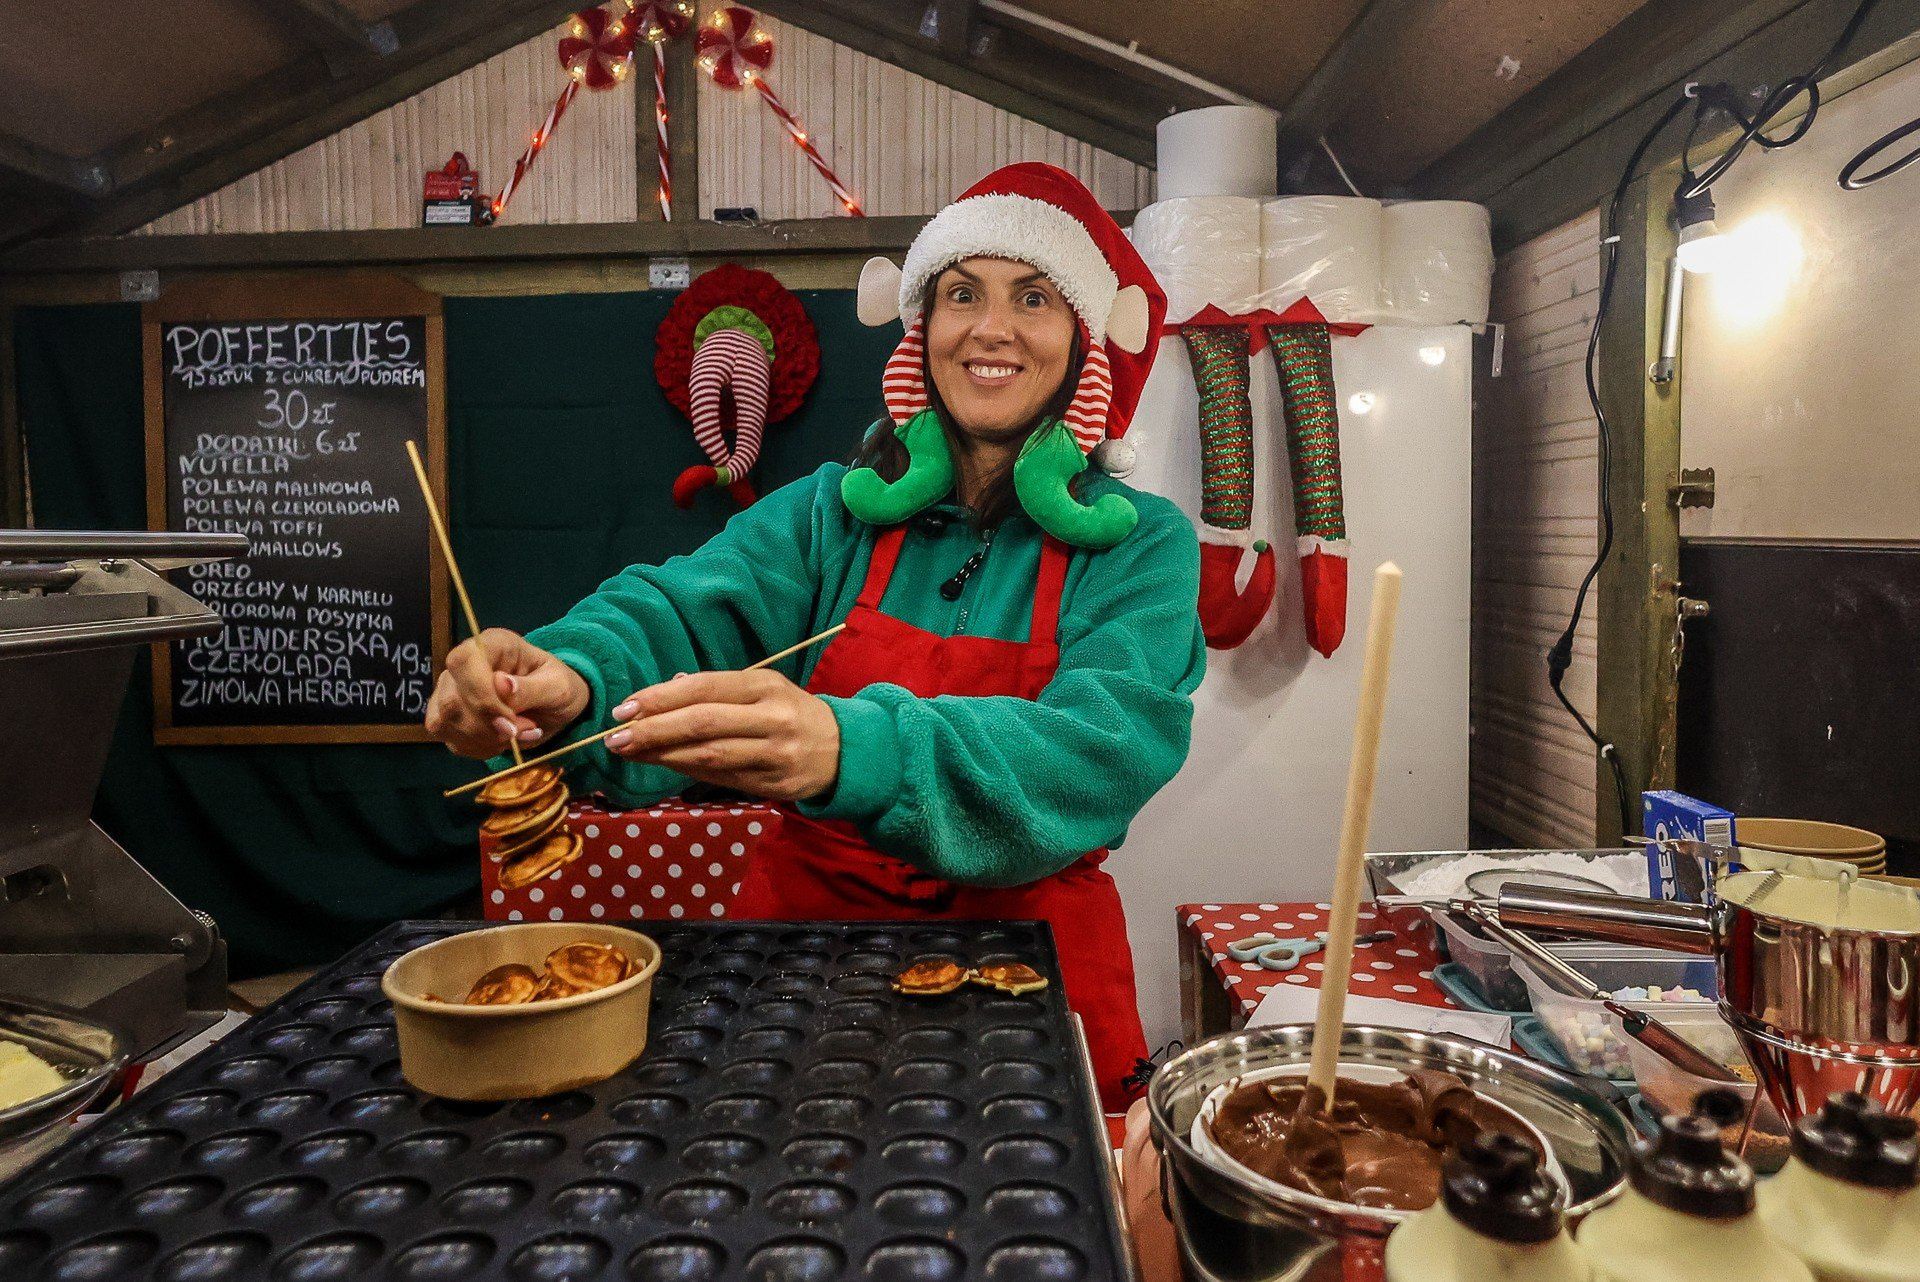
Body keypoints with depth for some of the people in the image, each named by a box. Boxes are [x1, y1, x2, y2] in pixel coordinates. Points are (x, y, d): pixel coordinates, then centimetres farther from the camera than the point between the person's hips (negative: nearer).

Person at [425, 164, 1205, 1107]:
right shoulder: (833, 513, 3)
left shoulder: (1142, 547, -5)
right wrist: (569, 675, -35)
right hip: (807, 914, 2)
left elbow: (1102, 752, -21)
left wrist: (853, 751, -39)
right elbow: (686, 608, -11)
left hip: (1029, 951, -1)